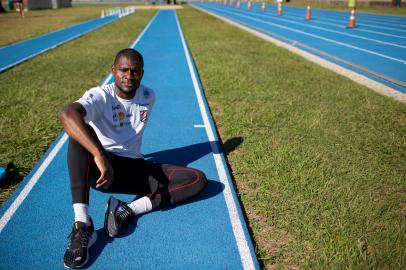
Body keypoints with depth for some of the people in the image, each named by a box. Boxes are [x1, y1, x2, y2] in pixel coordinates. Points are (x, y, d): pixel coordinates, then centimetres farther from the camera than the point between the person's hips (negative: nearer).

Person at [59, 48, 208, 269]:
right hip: (100, 168, -4)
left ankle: (127, 211, -29)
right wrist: (99, 155, -47)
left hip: (135, 169, 4)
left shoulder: (148, 97, 3)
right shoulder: (100, 97, -13)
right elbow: (67, 115, -35)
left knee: (198, 180, -14)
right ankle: (82, 224, -42)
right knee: (80, 132, -34)